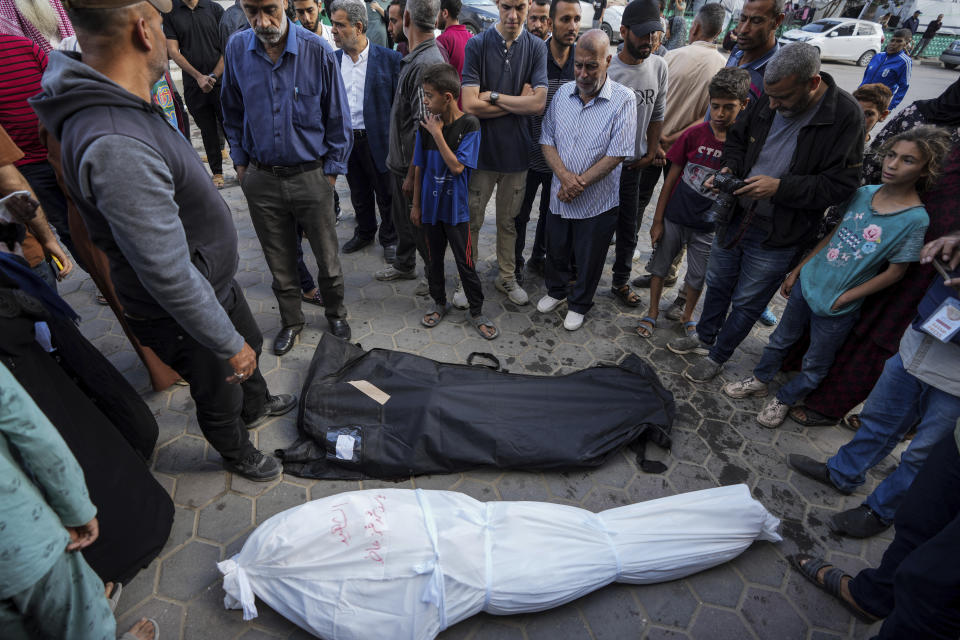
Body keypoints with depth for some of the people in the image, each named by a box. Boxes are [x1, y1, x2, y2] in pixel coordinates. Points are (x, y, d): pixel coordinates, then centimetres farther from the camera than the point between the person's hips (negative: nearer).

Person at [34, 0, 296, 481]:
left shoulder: (123, 107, -1)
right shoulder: (115, 148, -36)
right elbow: (170, 277, -33)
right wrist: (228, 345, -22)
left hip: (215, 283, 9)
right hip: (182, 316, -9)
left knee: (249, 348, 30)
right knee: (219, 395, 18)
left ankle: (256, 407, 59)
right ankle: (237, 454, 48)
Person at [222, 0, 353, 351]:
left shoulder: (317, 50, -10)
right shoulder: (237, 49, -1)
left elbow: (338, 118, -2)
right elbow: (233, 113, 13)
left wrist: (331, 170, -3)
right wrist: (240, 162, 9)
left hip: (311, 175, -2)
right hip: (261, 178, 3)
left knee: (327, 258, 8)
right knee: (279, 262, 13)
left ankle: (335, 314, 34)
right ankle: (291, 321, 34)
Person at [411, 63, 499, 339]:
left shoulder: (469, 125, -12)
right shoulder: (426, 125, 0)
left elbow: (457, 166, -20)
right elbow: (419, 167, 6)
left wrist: (437, 133, -20)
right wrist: (416, 204, 8)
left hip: (456, 207, -4)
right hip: (430, 205, 4)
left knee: (465, 262, 3)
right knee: (434, 258, 16)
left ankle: (476, 311, 20)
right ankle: (439, 303, 35)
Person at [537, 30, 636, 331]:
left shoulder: (623, 99, -12)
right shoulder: (563, 93, 1)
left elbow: (617, 153, -16)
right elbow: (547, 140, 1)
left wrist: (579, 183, -17)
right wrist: (564, 176, -15)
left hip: (597, 201, -4)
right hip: (560, 195, 4)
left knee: (588, 259, 12)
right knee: (556, 249, 20)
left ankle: (579, 304, 35)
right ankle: (557, 290, 46)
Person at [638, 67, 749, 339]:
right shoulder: (694, 134, -9)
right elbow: (672, 177, -4)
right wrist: (657, 220, -3)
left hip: (708, 226, 0)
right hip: (674, 217, 0)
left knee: (697, 276, 13)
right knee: (660, 266, 12)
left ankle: (687, 316, 37)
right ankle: (653, 312, 32)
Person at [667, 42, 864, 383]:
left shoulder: (845, 115, -17)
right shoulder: (768, 101, -3)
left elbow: (840, 184, -18)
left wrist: (779, 187, -26)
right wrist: (730, 168, -7)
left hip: (778, 236, -5)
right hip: (736, 216, 5)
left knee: (746, 303, 9)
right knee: (717, 284, 21)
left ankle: (717, 356, 31)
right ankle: (704, 337, 45)